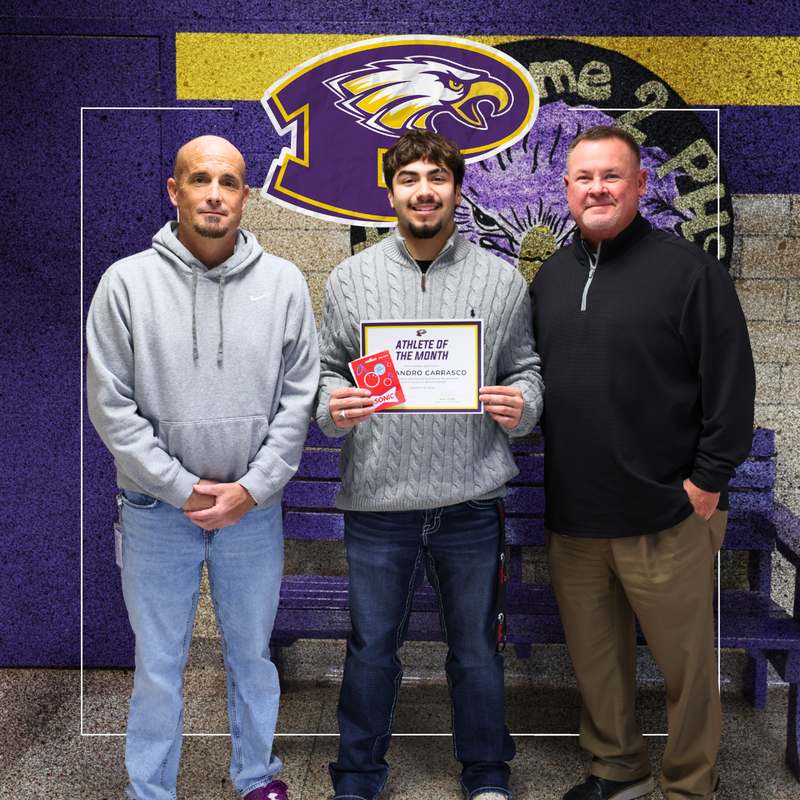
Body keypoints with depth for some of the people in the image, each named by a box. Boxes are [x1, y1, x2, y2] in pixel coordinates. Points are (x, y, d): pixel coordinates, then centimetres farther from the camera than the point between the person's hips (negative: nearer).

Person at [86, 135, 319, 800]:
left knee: (253, 654, 17)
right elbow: (111, 405, -6)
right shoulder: (127, 282, -5)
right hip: (158, 511, -1)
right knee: (158, 664, 11)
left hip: (254, 510, 1)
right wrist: (181, 487, -11)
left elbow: (299, 397, -1)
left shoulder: (284, 283, -1)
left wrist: (253, 486, -9)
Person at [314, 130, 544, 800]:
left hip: (472, 501, 0)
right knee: (372, 647, 13)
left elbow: (526, 367, 9)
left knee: (476, 649, 15)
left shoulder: (502, 279, 4)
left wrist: (522, 404, -12)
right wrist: (332, 405, -12)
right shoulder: (350, 279, 5)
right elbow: (327, 369, 9)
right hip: (378, 500, 0)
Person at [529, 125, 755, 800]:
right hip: (570, 518, 5)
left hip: (665, 518, -5)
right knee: (594, 655, 17)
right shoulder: (551, 276, 12)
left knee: (685, 662, 9)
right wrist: (540, 480, 12)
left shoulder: (688, 269, -5)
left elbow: (732, 383, -7)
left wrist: (707, 479, -11)